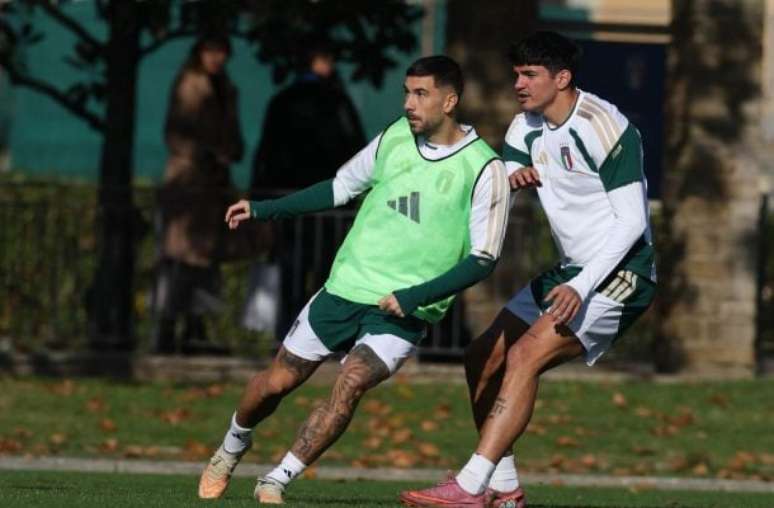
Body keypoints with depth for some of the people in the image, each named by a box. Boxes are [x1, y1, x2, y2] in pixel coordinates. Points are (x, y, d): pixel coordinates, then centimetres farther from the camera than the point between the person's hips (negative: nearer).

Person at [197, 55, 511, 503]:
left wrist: (414, 296, -18)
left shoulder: (483, 170, -11)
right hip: (347, 286, 4)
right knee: (278, 381, 6)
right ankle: (233, 448, 36)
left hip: (405, 312, -4)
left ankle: (275, 483, -13)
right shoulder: (396, 137, 3)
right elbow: (342, 187, 17)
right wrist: (266, 210, 12)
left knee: (350, 384, -25)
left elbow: (482, 259, -10)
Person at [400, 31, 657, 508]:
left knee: (524, 356, -24)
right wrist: (510, 177, -21)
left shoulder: (604, 126, -19)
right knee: (483, 360, 7)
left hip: (620, 275, -9)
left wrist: (581, 288, -28)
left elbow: (631, 221, -21)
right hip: (571, 272, 9)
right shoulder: (527, 127, 6)